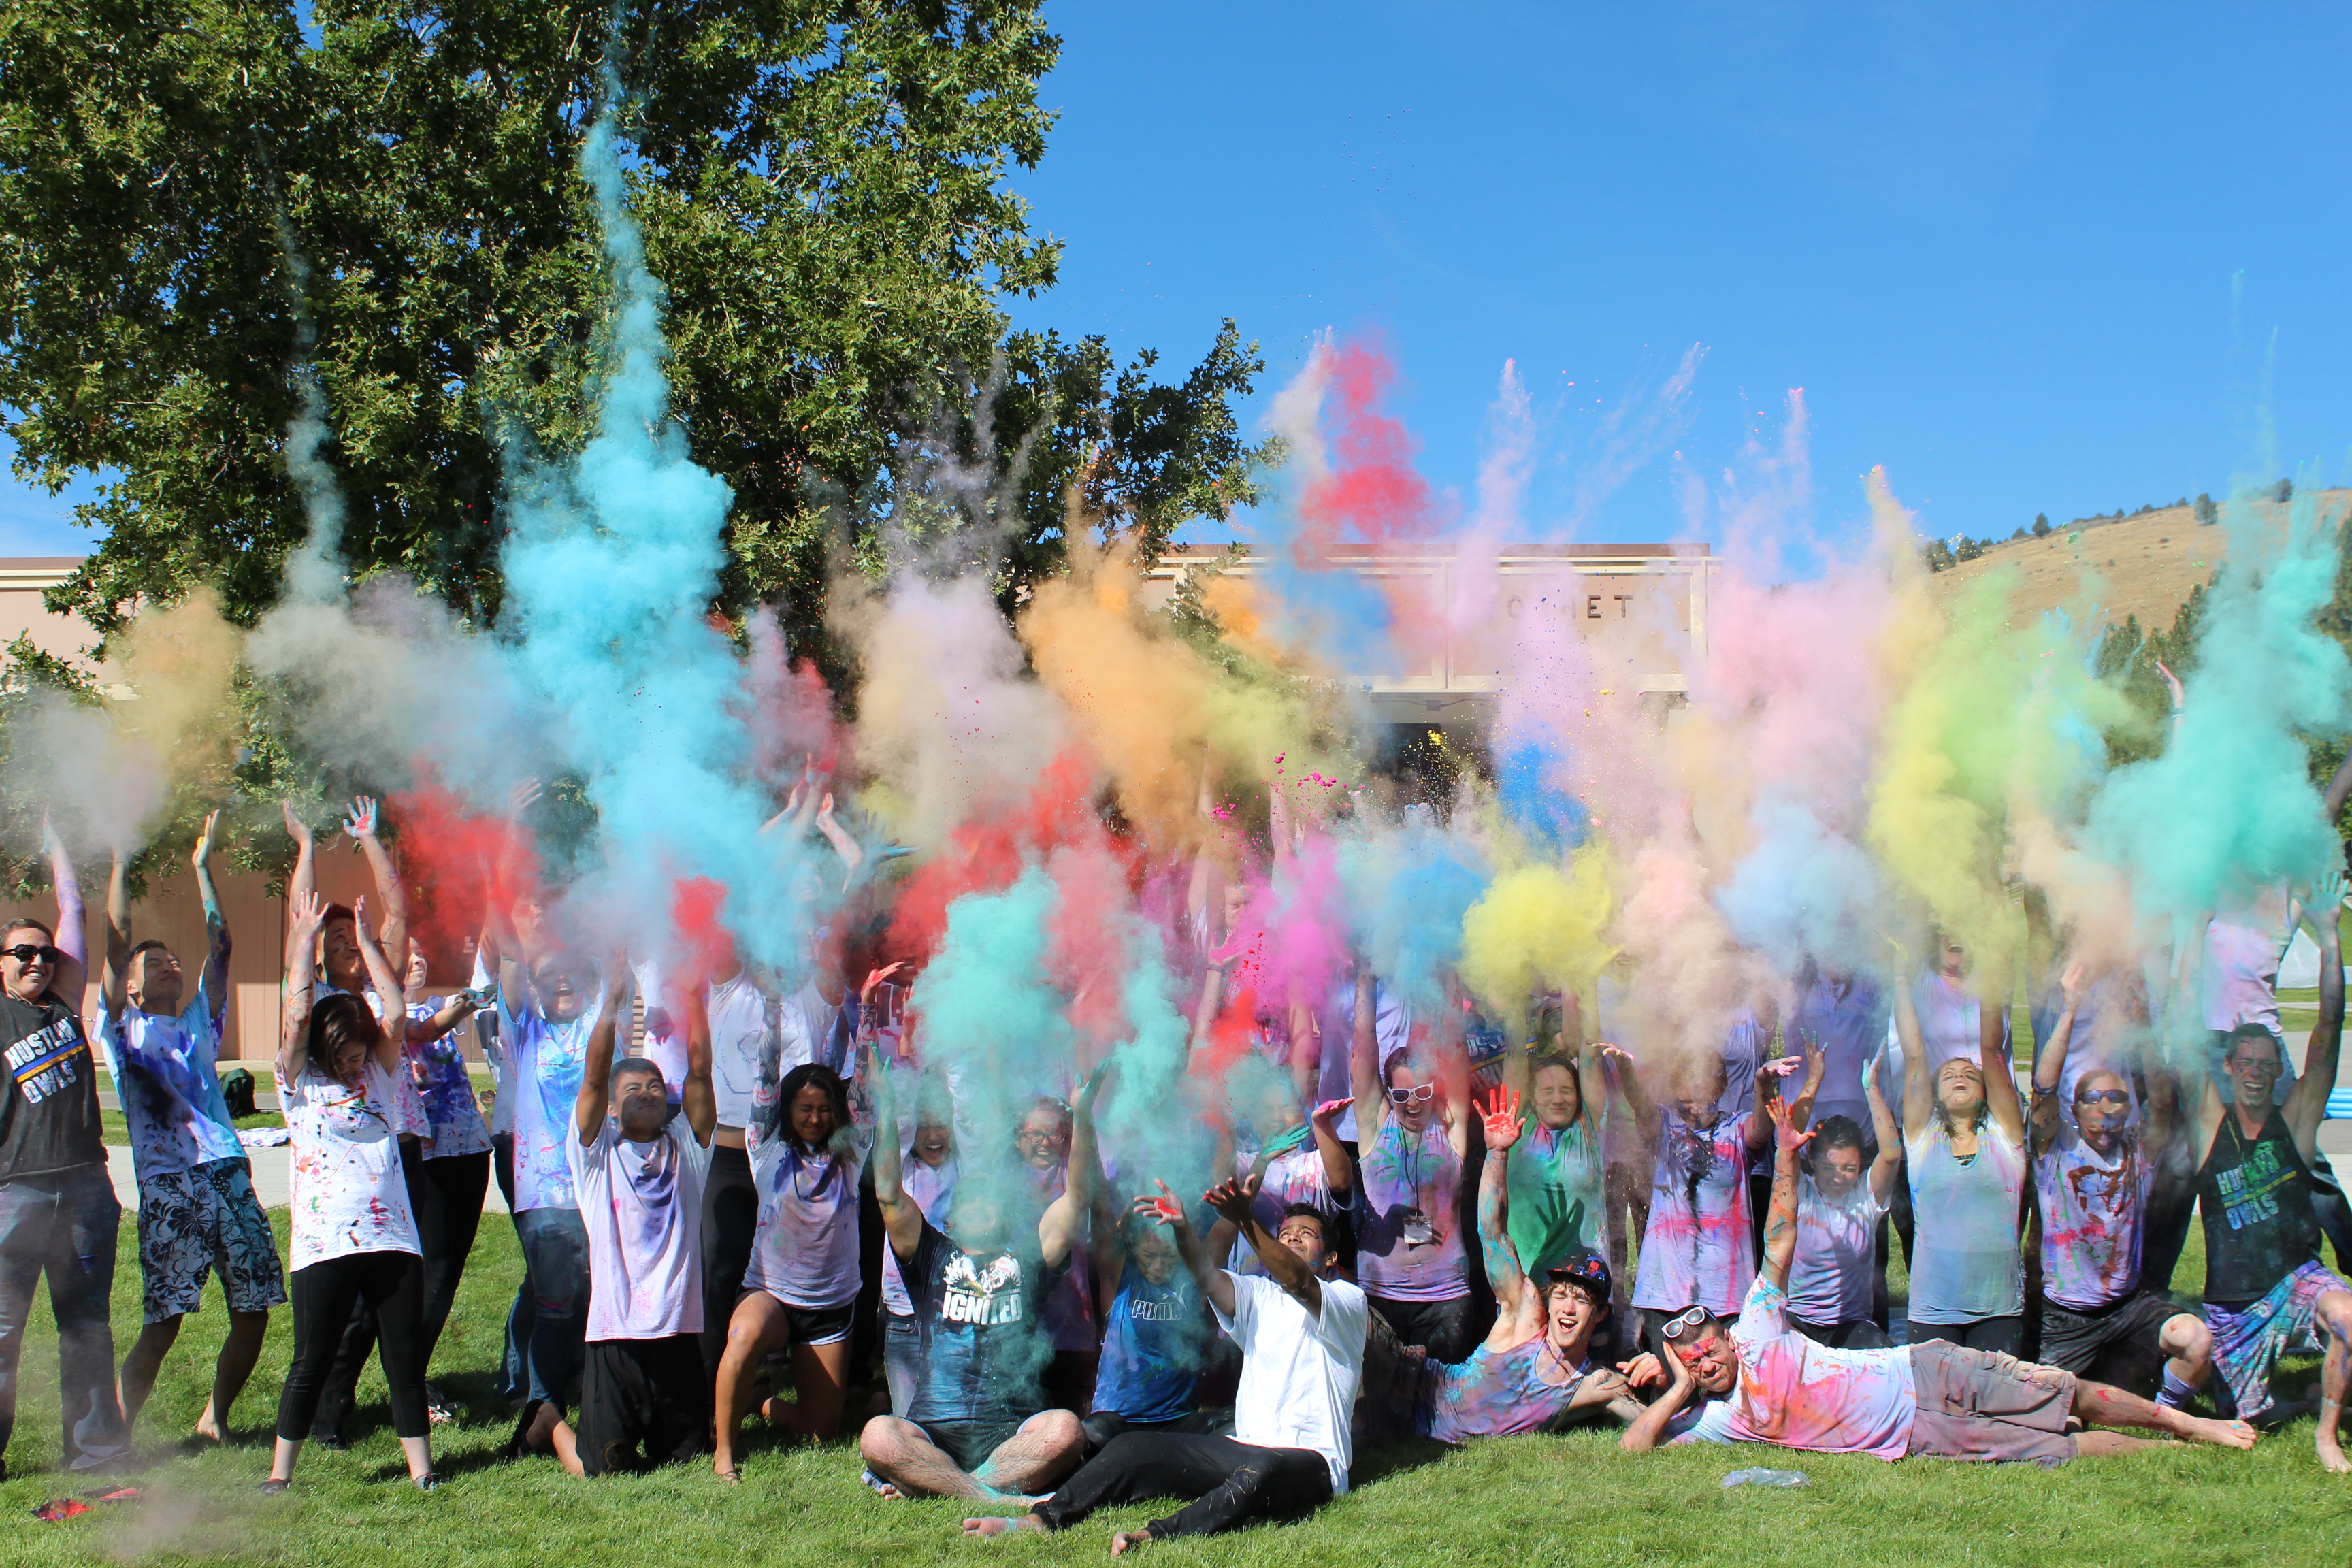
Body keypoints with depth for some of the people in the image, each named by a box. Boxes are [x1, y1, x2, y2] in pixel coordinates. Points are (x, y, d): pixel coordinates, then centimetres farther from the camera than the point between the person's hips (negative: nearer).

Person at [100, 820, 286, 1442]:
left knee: (254, 1310, 4)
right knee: (161, 1326, -9)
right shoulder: (125, 1030, 11)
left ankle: (215, 1418, 23)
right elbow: (116, 944, 2)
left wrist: (203, 867, 18)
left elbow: (219, 948, 17)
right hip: (167, 1187, -5)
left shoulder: (198, 1025, 23)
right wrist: (120, 863, 1)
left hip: (229, 1176, 5)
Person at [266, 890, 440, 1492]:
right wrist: (304, 941, -6)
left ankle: (421, 1466, 10)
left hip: (393, 1238, 3)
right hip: (325, 1243, -3)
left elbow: (397, 1012, 4)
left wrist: (366, 941, 5)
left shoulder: (377, 1074, 13)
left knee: (405, 1357, 4)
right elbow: (297, 1017, -9)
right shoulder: (300, 1082, 4)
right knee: (311, 1362, 2)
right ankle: (280, 1472, 13)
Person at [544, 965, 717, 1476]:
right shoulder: (598, 1151, 3)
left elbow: (699, 1069, -1)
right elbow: (593, 1075, -10)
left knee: (685, 1459, 12)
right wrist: (613, 998, -17)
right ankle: (553, 1424, 33)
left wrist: (694, 995, -8)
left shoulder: (685, 1146, 9)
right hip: (616, 1336, -3)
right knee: (604, 1470, 3)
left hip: (680, 1332, 3)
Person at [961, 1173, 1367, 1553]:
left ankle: (1157, 1535, -52)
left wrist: (1245, 1221, -37)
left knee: (1263, 1469, -39)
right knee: (1133, 1447, -12)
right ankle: (1041, 1520, -23)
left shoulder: (1347, 1300, 3)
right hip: (1244, 1451, 6)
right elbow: (1209, 1277, -3)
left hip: (1311, 1463, -5)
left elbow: (1297, 1283, -20)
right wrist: (1182, 1228, -26)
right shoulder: (1258, 1295, 19)